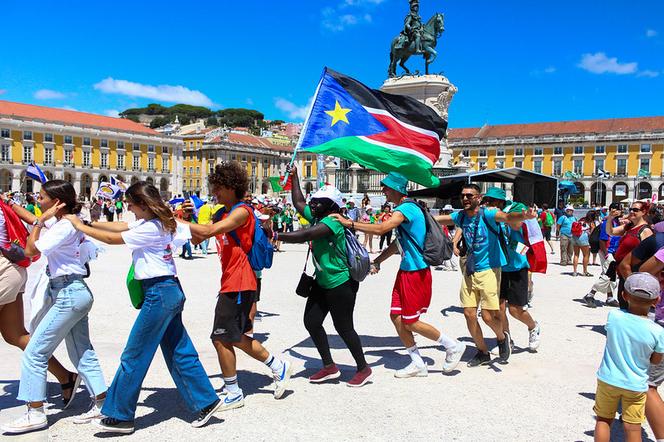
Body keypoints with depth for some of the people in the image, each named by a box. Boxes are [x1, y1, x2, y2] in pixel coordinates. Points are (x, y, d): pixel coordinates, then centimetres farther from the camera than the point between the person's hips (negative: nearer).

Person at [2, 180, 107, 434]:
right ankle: (102, 402, 21)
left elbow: (30, 250, -18)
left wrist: (41, 220, -12)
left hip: (69, 295, -10)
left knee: (34, 352, -2)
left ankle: (35, 413, 6)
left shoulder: (65, 225, -17)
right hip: (76, 292, 10)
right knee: (82, 353, 15)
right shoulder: (71, 222, 11)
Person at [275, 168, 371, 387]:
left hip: (341, 284, -9)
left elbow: (304, 236, -33)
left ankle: (363, 369, 20)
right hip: (323, 282, 10)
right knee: (311, 322, 9)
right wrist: (294, 176, 22)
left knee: (343, 327, 1)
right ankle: (329, 367, 22)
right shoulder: (316, 218, 5)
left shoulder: (332, 222, -22)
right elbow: (298, 203, 20)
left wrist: (276, 235, -32)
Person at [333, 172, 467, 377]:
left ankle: (453, 346, 18)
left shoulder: (406, 208, -19)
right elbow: (399, 241, 21)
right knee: (396, 316, 9)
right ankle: (417, 364, 20)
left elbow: (381, 229, -32)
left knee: (410, 322, -1)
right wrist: (377, 260, 15)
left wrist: (350, 223, -26)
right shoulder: (405, 208, 13)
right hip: (405, 270, 10)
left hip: (416, 272, -10)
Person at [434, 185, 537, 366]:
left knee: (488, 316, -7)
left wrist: (525, 215, -53)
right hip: (469, 272, 5)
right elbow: (436, 219, 14)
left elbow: (508, 217, -33)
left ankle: (502, 338, 28)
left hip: (488, 270, -5)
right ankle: (483, 352, 24)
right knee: (469, 314, 4)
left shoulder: (487, 214, -15)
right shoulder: (461, 216, 2)